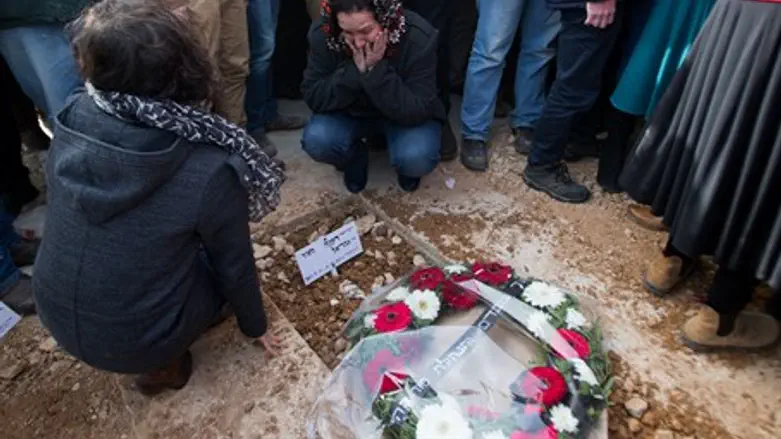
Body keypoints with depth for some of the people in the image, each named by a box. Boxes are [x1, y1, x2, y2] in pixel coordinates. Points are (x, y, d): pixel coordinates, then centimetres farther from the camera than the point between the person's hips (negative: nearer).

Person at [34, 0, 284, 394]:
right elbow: (234, 266, -13)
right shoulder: (209, 169, -28)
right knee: (218, 264, 17)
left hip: (57, 317, 5)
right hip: (135, 341, -4)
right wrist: (254, 324, 7)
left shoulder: (73, 120, -15)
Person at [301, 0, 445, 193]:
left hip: (406, 115, -1)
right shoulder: (322, 35, -22)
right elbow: (314, 98, -19)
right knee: (316, 141, -26)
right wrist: (354, 71, -34)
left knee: (416, 158, -31)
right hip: (352, 113, 2)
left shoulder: (418, 38, -28)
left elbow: (416, 112, -28)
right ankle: (355, 158, 8)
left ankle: (407, 164, 8)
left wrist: (377, 70, -38)